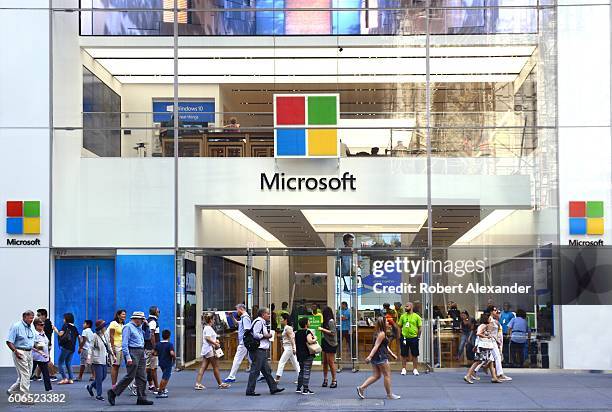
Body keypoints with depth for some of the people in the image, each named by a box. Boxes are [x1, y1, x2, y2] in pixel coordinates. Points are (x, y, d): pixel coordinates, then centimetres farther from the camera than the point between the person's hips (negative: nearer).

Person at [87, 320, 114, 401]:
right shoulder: (95, 336, -8)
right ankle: (99, 395, 3)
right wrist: (89, 357, -22)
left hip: (105, 360, 7)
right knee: (99, 377, -5)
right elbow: (91, 347, -11)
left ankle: (90, 387, 29)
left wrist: (112, 355, 22)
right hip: (97, 360, -7)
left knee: (104, 376, 9)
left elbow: (109, 346, 22)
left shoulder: (105, 335, 12)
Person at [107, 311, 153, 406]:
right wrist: (128, 357, -21)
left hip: (141, 353, 9)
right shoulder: (128, 327, -7)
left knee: (142, 377, 5)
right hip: (132, 352, -9)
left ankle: (141, 398, 6)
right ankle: (113, 392, -3)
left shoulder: (139, 328, 19)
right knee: (130, 376, -11)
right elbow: (124, 344, -14)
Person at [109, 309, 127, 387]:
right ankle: (113, 384, -10)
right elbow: (111, 336, -12)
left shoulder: (122, 325, 17)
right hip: (115, 346, -8)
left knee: (118, 366, 8)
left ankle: (115, 383, 10)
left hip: (121, 347, 8)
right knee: (114, 366, -9)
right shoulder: (114, 323, -6)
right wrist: (112, 347, -18)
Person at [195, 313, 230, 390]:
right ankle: (220, 384, 9)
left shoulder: (206, 328, 18)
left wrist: (215, 341, 11)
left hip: (206, 350, 10)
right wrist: (215, 343, -18)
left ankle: (198, 384, -3)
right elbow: (208, 338, -23)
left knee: (203, 367, 4)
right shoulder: (208, 328, -13)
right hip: (210, 350, -10)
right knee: (216, 367, 1)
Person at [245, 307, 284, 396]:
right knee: (255, 370, -8)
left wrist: (268, 335, 11)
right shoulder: (258, 322, -14)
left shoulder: (263, 323, 19)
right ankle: (250, 391, -5)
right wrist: (266, 336, -12)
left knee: (266, 370, 14)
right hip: (258, 350, -11)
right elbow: (255, 335, -22)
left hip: (263, 350, 11)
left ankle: (273, 388, 20)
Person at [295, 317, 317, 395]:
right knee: (307, 371, -5)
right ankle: (305, 389, -6)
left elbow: (296, 342, 18)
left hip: (299, 354, 8)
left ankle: (298, 388, 20)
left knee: (301, 371, 18)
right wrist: (315, 339, -12)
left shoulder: (297, 333, 10)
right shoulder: (307, 332, -14)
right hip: (307, 355, -8)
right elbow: (309, 341, -29)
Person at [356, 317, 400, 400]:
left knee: (376, 375, 11)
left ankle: (361, 388, 2)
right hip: (380, 357, -10)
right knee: (387, 375, 2)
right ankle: (389, 394, 10)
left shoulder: (379, 333, 16)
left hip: (376, 358, 10)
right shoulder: (382, 334, -15)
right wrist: (370, 356, -28)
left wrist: (392, 354, 28)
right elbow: (376, 346, -22)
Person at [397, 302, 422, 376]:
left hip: (414, 337, -2)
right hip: (404, 337, 2)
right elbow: (399, 326, 10)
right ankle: (403, 369, 13)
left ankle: (415, 369, 12)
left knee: (414, 355, 3)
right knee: (404, 354, 4)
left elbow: (419, 328, 2)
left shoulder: (416, 316, 0)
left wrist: (418, 337, -2)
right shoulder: (403, 316, 6)